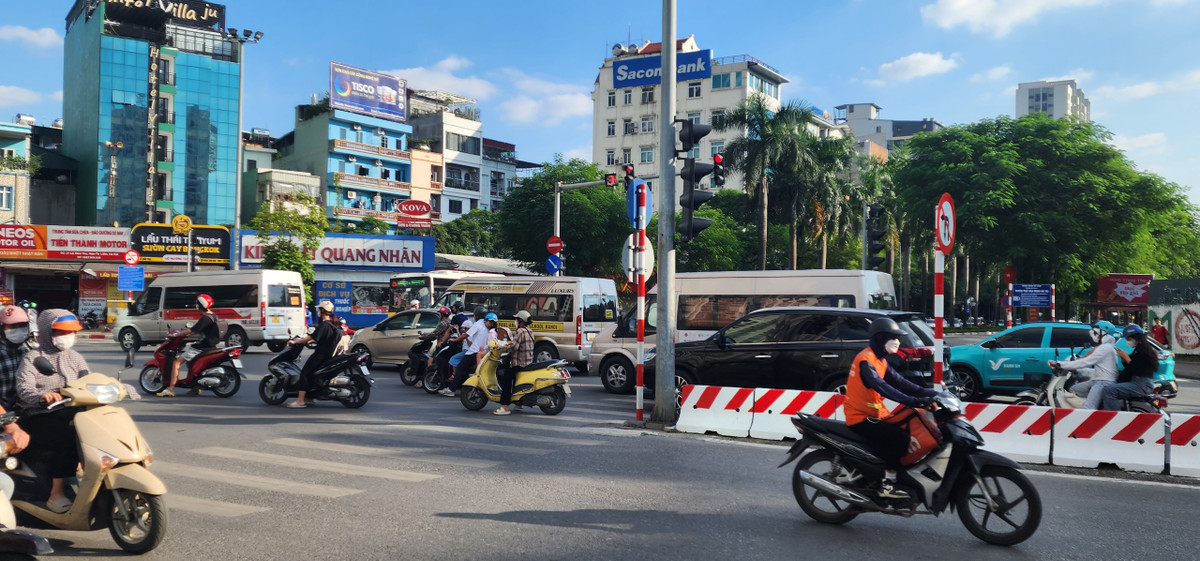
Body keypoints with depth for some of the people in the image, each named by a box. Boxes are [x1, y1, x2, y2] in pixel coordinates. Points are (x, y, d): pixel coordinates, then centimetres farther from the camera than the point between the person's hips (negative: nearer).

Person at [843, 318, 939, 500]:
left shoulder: (880, 360, 14)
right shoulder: (865, 360, -18)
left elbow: (898, 381, 5)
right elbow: (882, 387, -31)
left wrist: (926, 393, -8)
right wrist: (915, 401, -38)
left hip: (875, 415, 10)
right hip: (861, 418, -10)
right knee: (900, 437, -23)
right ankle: (887, 485, -16)